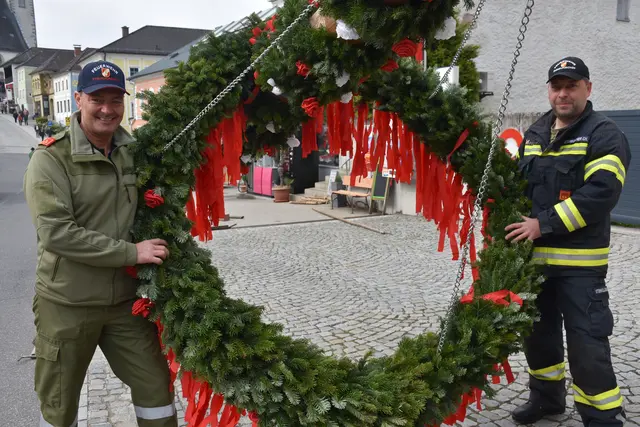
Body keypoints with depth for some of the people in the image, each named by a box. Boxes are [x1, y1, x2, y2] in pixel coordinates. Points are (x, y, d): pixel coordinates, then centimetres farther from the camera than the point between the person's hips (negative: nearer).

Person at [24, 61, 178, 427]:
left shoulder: (135, 152, 2)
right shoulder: (51, 158, -13)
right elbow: (56, 233, -22)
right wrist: (131, 252, -22)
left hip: (126, 300, 4)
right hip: (67, 305, -3)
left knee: (156, 386, 13)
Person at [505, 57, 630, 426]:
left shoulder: (604, 135, -7)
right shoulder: (535, 133, 15)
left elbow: (601, 192, -20)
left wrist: (543, 224, -22)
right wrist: (517, 222, 7)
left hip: (580, 261, -7)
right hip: (533, 255, 7)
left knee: (586, 343, -4)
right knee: (538, 331, 17)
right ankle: (547, 397, 37)